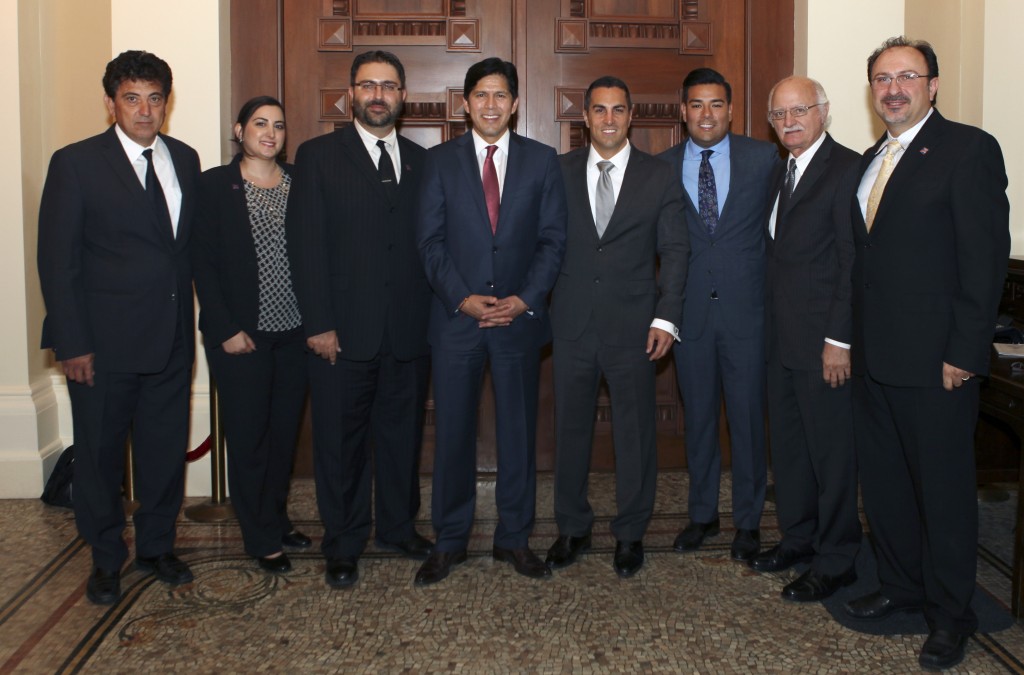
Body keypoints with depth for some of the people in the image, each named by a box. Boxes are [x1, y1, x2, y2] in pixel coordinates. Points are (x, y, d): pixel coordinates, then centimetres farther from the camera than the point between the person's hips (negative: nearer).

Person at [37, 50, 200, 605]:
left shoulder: (185, 159, 8)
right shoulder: (76, 163, -6)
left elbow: (193, 245, 10)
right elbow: (57, 260, -8)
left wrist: (192, 321, 4)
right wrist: (72, 344, -12)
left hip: (172, 340, 4)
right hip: (104, 343, -4)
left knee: (166, 449, 13)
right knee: (99, 453, 10)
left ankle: (156, 547, 32)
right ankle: (106, 559, 29)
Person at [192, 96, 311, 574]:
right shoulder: (214, 185, -3)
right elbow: (202, 262, -6)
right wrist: (227, 329, -11)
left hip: (294, 331, 4)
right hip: (240, 333, -3)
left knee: (285, 430, 12)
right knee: (249, 435, 3)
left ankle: (276, 517, 31)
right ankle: (261, 539, 17)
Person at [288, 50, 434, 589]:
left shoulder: (421, 161, 11)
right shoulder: (318, 156, 2)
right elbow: (306, 245, -4)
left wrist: (433, 313, 1)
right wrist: (319, 324, -11)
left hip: (409, 330, 3)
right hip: (344, 331, -3)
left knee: (403, 434, 13)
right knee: (341, 440, 6)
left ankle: (399, 527, 30)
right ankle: (343, 545, 20)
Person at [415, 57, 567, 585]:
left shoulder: (542, 161, 6)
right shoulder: (440, 160, 5)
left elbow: (553, 239, 2)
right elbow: (430, 241, 0)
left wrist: (525, 298, -10)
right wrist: (464, 298, -11)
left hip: (519, 318, 1)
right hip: (456, 318, 0)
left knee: (519, 430, 7)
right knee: (453, 431, 5)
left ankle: (514, 538, 21)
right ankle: (449, 541, 18)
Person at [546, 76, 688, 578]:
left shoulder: (660, 178, 4)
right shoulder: (559, 172, 7)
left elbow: (674, 251, 2)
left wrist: (665, 317, -7)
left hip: (633, 326, -1)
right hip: (572, 324, 1)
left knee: (635, 431, 6)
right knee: (570, 427, 9)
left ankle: (630, 534, 22)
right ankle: (572, 529, 25)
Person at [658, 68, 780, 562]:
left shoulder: (764, 158, 1)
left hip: (746, 309, -1)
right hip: (690, 312, 2)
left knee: (748, 418, 5)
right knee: (698, 417, 12)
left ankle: (748, 522, 20)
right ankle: (702, 514, 27)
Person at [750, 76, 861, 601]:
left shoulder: (846, 168, -11)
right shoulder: (782, 172, 16)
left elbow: (854, 261, -16)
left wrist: (839, 339, -19)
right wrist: (769, 327, 9)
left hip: (824, 340, -8)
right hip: (782, 337, 8)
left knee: (832, 450, 2)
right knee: (787, 444, 16)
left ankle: (836, 561, 15)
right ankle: (798, 537, 32)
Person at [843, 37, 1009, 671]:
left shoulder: (969, 149, -8)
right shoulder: (871, 160, 15)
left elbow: (986, 256, -13)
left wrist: (964, 351, -17)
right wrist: (853, 338, 9)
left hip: (935, 358, -7)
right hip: (874, 356, 7)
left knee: (945, 487, 5)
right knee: (883, 482, 16)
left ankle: (951, 613, 20)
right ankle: (901, 585, 34)